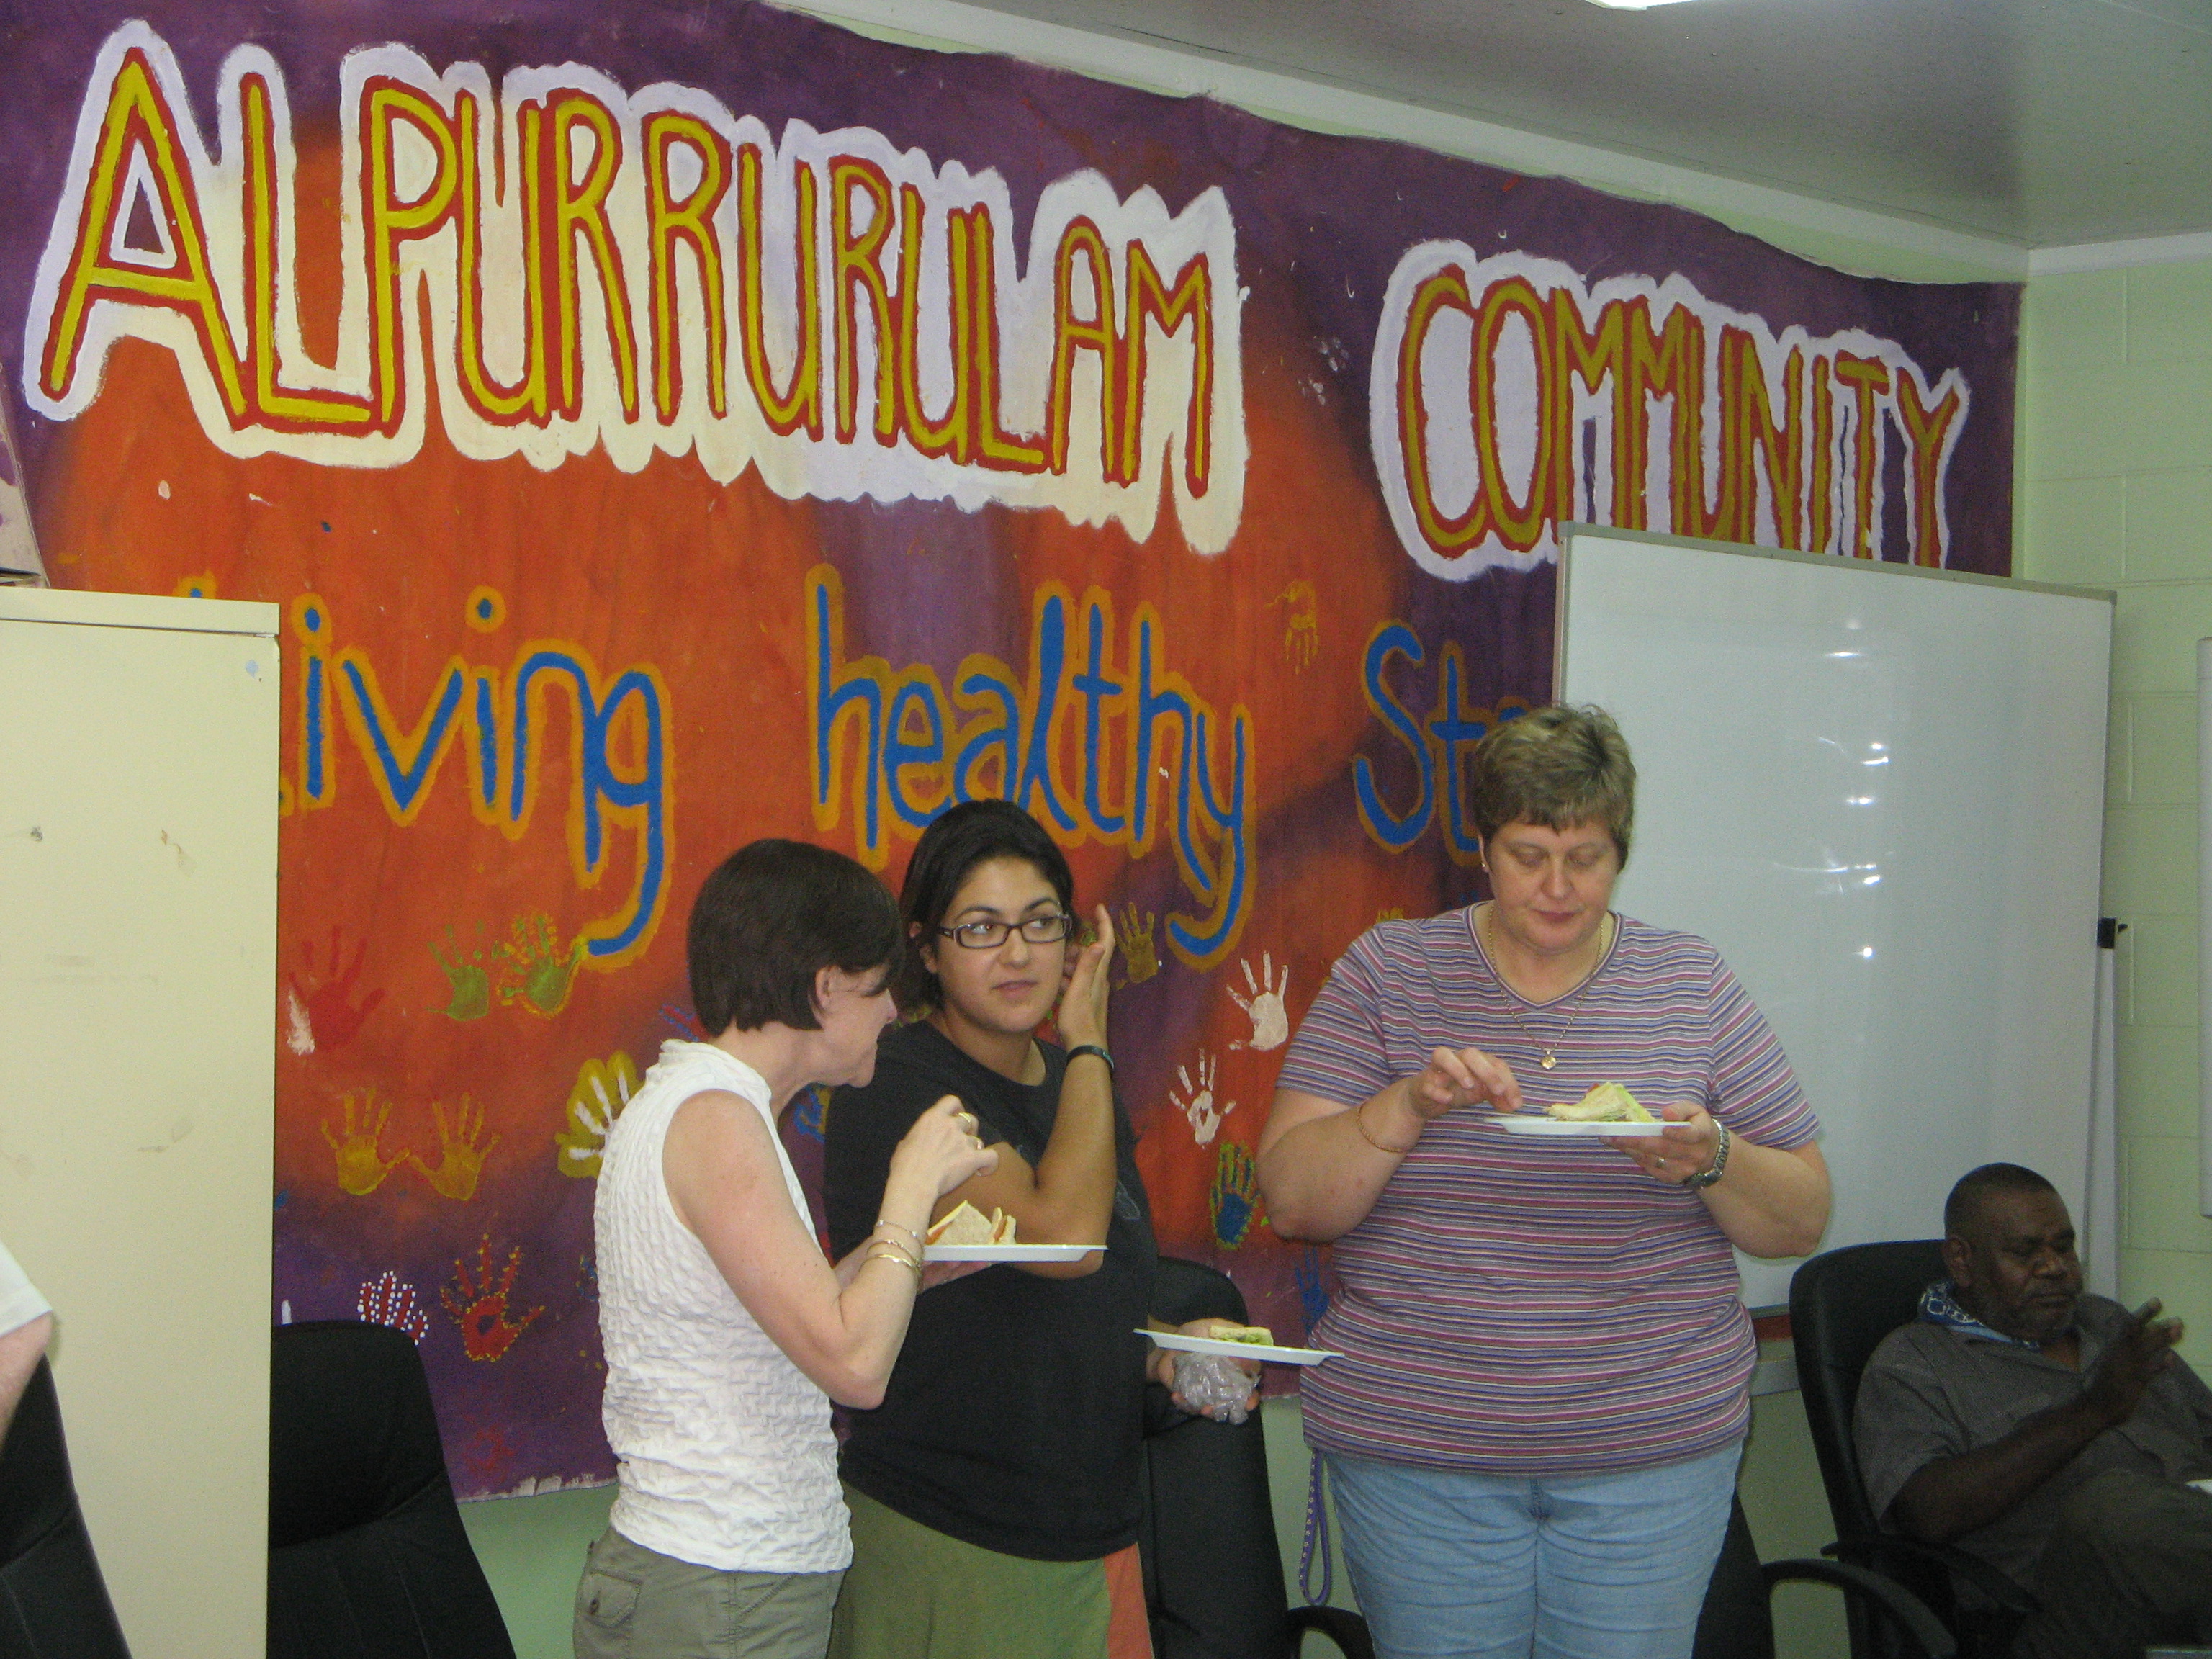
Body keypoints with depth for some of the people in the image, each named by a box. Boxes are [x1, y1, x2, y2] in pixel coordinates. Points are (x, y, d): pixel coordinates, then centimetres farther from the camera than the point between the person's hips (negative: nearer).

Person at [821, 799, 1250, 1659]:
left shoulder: (1074, 1083, 11)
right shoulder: (894, 1090, -14)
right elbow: (1064, 1235, -25)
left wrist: (1167, 1350, 3)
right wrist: (1089, 1043, -13)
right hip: (944, 1547, -7)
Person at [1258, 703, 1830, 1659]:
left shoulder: (1691, 986, 4)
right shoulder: (1388, 972, 1)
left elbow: (1801, 1223, 4)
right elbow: (1291, 1202, -5)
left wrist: (1712, 1162, -16)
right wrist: (1411, 1105, -20)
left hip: (1652, 1447, 1)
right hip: (1416, 1449, -1)